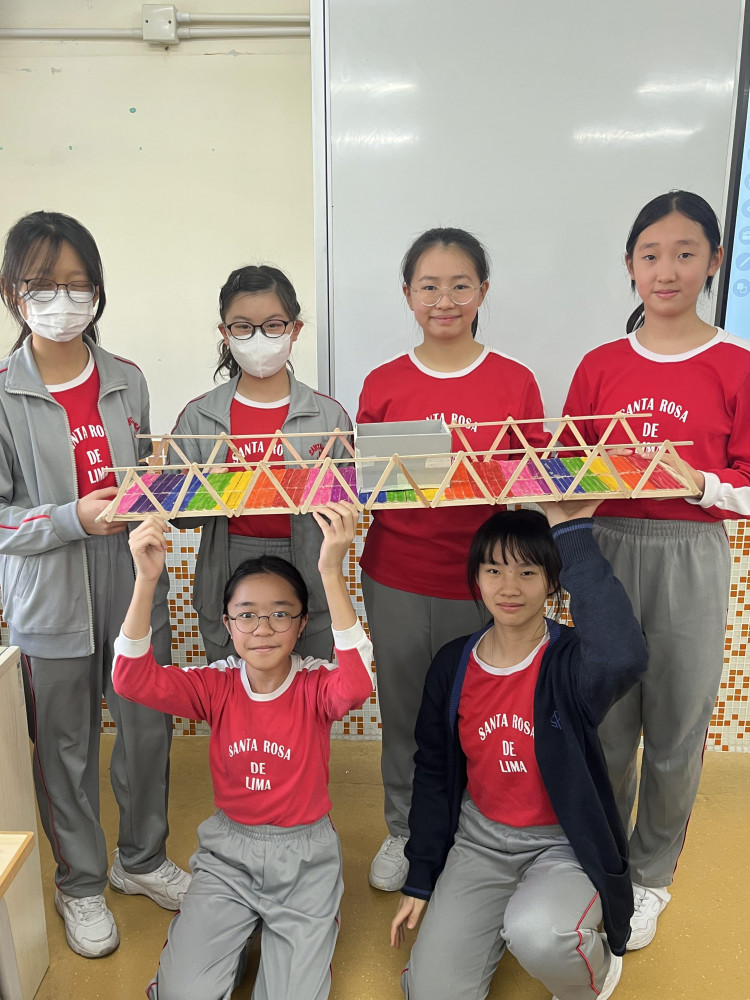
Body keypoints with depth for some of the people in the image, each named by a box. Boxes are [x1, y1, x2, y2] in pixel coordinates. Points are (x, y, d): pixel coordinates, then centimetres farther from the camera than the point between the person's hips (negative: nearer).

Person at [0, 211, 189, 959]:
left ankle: (142, 859, 42)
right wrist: (75, 518, -24)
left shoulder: (127, 382, 3)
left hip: (133, 590, 4)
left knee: (149, 729, 15)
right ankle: (81, 883, 39)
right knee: (65, 750, 13)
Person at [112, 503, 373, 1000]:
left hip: (303, 853, -2)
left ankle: (314, 928, 22)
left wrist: (332, 573, -52)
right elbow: (132, 678, -23)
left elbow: (357, 684, -41)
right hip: (228, 851, 2)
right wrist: (146, 580, -38)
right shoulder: (217, 687, -9)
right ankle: (232, 923, 23)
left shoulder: (315, 685, -16)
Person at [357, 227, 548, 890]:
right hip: (396, 578, 1)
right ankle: (403, 831, 41)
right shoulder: (383, 384, 1)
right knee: (402, 711, 16)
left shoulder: (515, 382, -2)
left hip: (480, 580, -1)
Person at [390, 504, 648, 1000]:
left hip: (566, 843, -3)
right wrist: (419, 880, 8)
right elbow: (433, 772, 6)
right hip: (480, 839, 3)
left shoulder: (570, 659, -18)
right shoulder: (453, 664, -6)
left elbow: (624, 657, -46)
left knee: (537, 935, -33)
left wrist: (572, 530, -41)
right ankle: (504, 914, 23)